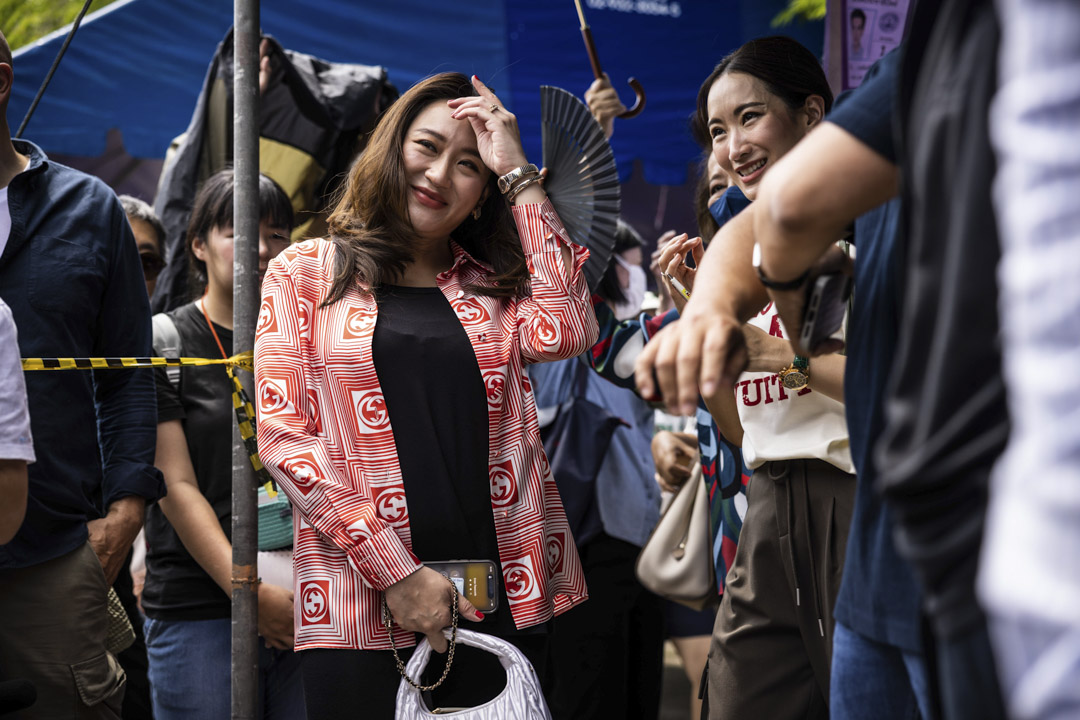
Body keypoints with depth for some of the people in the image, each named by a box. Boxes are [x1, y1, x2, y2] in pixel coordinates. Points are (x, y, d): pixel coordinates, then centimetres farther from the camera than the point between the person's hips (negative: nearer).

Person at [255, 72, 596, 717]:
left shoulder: (494, 286, 14)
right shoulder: (305, 274, 7)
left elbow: (566, 330, -8)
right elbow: (283, 434, -2)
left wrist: (519, 176, -1)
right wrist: (393, 571, -12)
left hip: (505, 597, 2)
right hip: (361, 602, -2)